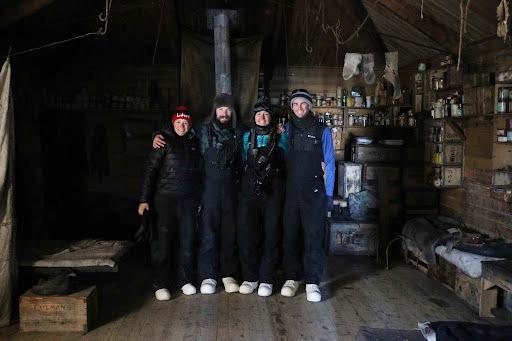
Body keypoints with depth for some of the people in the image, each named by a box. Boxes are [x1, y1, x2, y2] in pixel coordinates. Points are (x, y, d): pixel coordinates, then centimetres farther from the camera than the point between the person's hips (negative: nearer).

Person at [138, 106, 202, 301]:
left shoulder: (194, 142, 8)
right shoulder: (165, 141, -4)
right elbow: (150, 170, -7)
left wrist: (199, 198, 11)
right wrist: (144, 199, -13)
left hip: (189, 199, 4)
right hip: (165, 198, -4)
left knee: (187, 241, 8)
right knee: (162, 241, 0)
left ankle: (185, 280, 22)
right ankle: (160, 284, 11)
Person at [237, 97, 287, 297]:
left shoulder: (281, 137, 10)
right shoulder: (246, 137, 14)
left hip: (273, 191, -1)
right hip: (249, 190, 1)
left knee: (271, 234, 0)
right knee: (246, 233, -2)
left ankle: (266, 279, 10)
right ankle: (250, 277, 12)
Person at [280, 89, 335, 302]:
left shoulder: (322, 131, 3)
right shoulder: (287, 129, 10)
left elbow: (329, 164, 3)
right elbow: (282, 158, 14)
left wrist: (328, 195, -1)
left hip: (314, 193, -2)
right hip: (291, 191, 2)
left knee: (314, 237, -2)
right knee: (290, 236, 5)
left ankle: (312, 282, 6)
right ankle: (292, 277, 19)